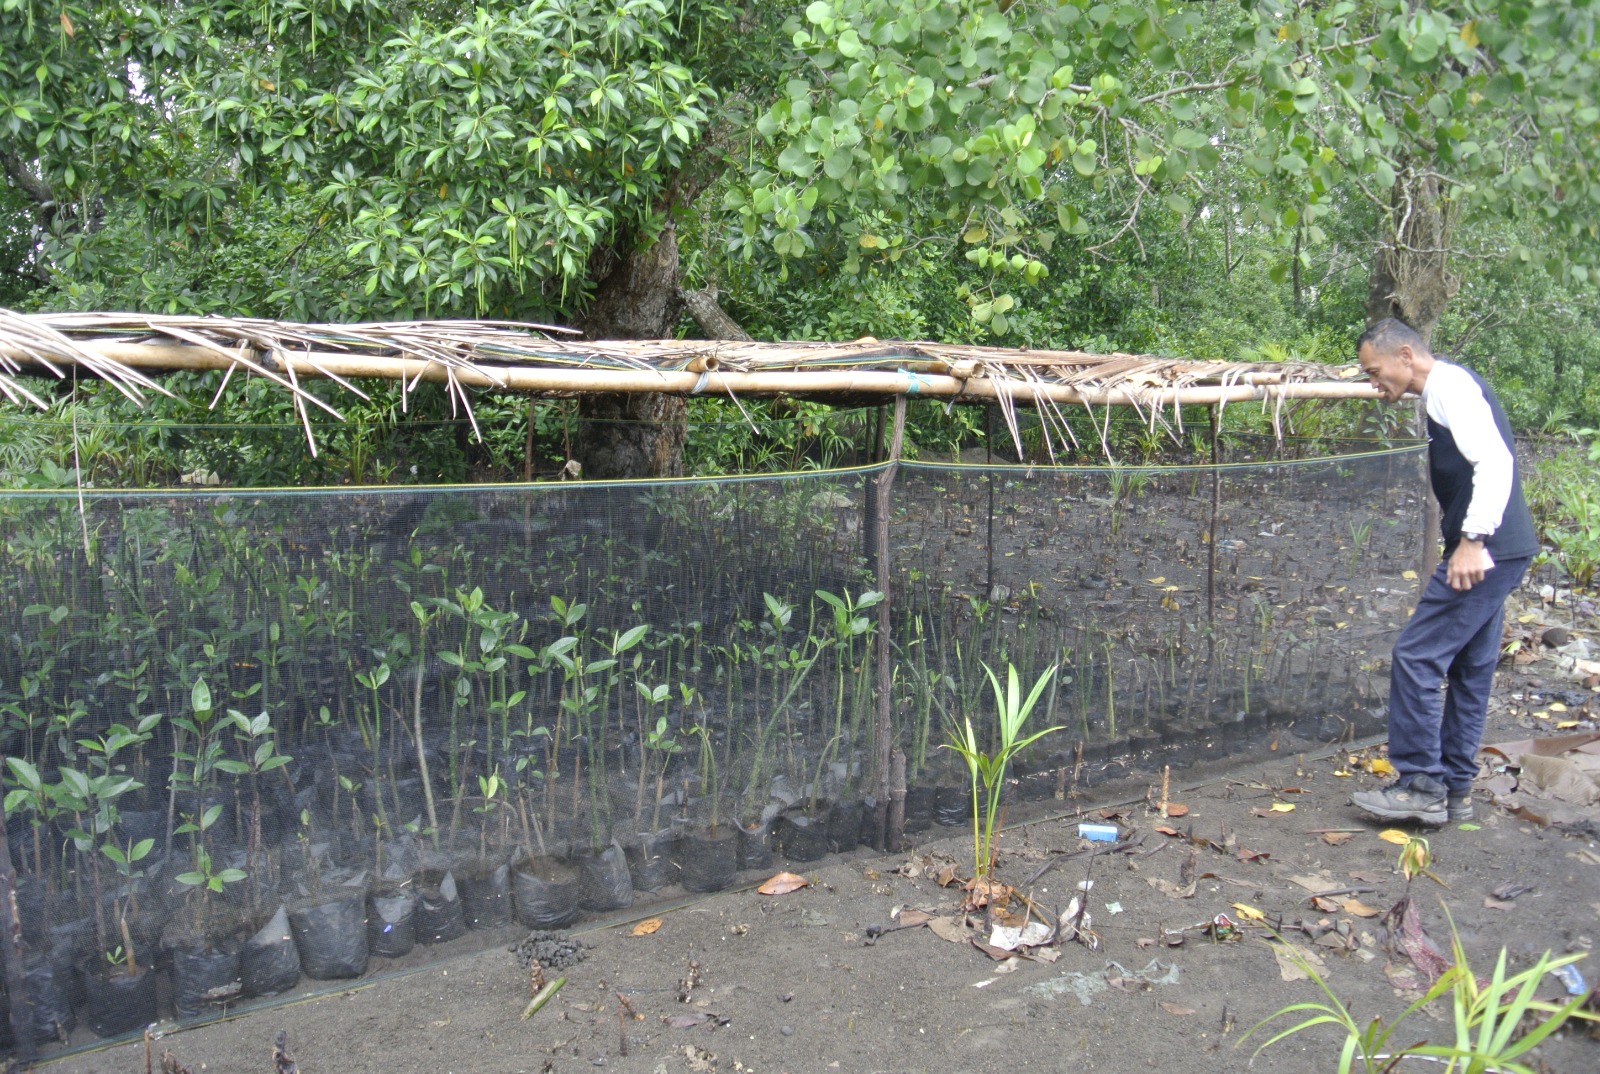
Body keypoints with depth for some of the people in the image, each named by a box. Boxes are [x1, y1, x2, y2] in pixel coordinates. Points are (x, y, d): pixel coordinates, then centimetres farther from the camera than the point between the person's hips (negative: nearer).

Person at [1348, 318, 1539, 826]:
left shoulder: (1450, 386, -12)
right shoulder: (1446, 390, 19)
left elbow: (1494, 461, -23)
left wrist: (1472, 540, -26)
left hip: (1484, 551, -11)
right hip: (1500, 552, 11)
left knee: (1415, 656, -8)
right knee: (1470, 667, 13)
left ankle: (1421, 786, -1)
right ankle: (1454, 789, 21)